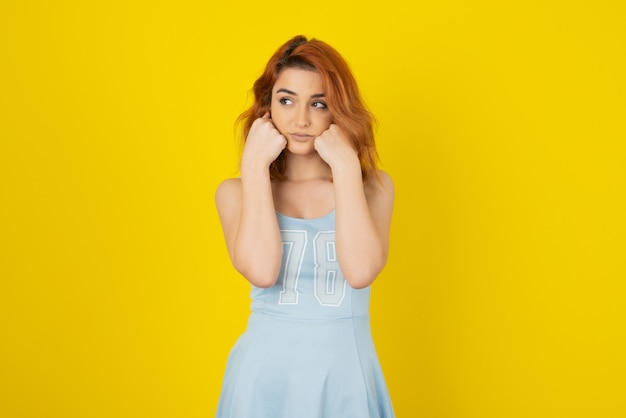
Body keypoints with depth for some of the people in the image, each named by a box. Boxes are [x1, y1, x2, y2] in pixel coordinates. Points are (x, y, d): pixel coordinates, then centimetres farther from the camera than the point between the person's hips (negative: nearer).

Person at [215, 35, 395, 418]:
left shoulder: (373, 186, -3)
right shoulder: (235, 192, -3)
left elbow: (361, 271, -21)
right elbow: (262, 271, -21)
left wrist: (346, 165, -17)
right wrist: (255, 165, -15)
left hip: (346, 375, 1)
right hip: (266, 373, 0)